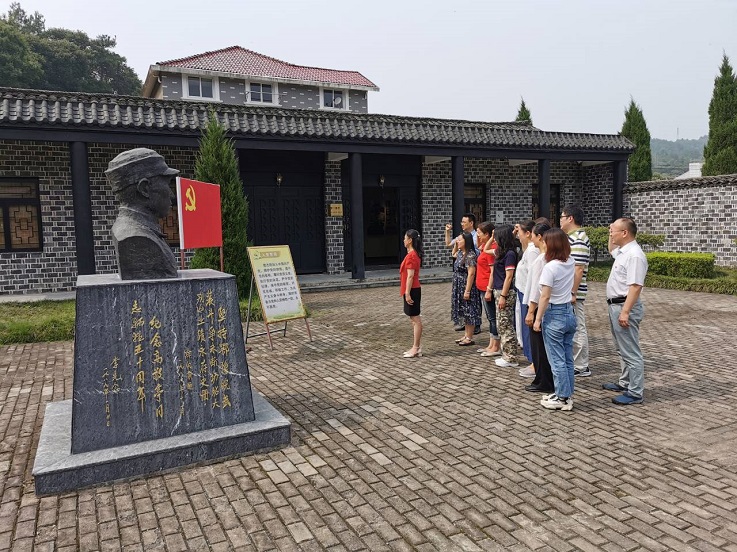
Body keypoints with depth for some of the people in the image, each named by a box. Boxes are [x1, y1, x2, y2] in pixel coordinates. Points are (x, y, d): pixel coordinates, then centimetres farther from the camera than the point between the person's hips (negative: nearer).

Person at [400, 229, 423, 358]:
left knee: (415, 319, -5)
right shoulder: (414, 254, 14)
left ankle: (415, 348, 0)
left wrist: (407, 293, -20)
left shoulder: (411, 255, -16)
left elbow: (410, 276, -20)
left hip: (412, 291, -10)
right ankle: (416, 347, 18)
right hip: (413, 290, 10)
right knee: (414, 319, 12)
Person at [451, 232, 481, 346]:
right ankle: (466, 335, 25)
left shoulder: (470, 255, -18)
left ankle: (469, 338, 7)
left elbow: (471, 273, -22)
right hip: (459, 287, 9)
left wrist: (467, 291, -22)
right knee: (463, 312, 15)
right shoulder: (460, 253, 9)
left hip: (467, 286, -9)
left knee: (468, 312, -1)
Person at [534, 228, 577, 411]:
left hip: (554, 315, -8)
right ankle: (567, 395, 22)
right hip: (569, 313, 8)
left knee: (557, 360, 2)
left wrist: (538, 319, -10)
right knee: (567, 359, 14)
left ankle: (562, 398, 9)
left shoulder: (550, 267, -19)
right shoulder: (571, 262, 3)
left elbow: (545, 297, -18)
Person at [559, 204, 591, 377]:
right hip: (564, 292, 10)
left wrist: (573, 293, -22)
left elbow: (578, 269, -22)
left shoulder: (578, 240, -16)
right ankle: (575, 363, 25)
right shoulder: (571, 238, 15)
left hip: (572, 293, -10)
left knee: (577, 329, -2)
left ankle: (581, 367, 7)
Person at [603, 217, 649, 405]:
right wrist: (611, 236, 20)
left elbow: (636, 286, -27)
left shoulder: (634, 255, -20)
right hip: (615, 305, 11)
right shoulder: (623, 252, 11)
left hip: (625, 307, -11)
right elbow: (611, 250, 37)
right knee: (622, 349, 20)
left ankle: (635, 393, 2)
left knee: (630, 352, -4)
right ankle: (625, 383, 33)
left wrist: (625, 312, -30)